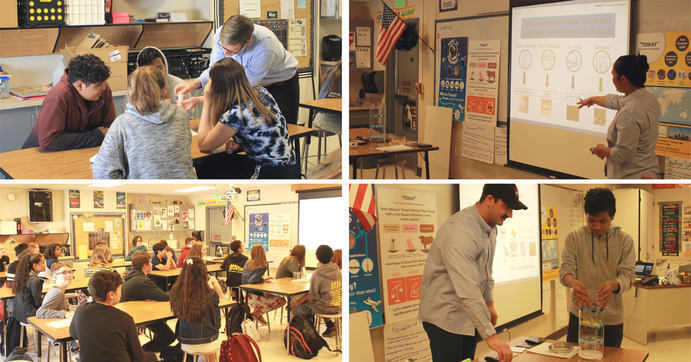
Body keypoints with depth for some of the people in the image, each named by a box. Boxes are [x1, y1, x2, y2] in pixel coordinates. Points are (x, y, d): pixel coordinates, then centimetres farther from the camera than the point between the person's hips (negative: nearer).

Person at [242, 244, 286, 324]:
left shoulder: (248, 264, 3)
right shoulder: (263, 267, -18)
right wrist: (263, 280, -12)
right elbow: (251, 281, -29)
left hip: (245, 295, 8)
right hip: (254, 297, -8)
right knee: (282, 301, 3)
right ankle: (257, 313, 5)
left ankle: (256, 312, 16)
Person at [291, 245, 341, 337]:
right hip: (337, 307, 7)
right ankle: (330, 325, 27)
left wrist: (297, 301, -3)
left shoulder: (317, 274, -20)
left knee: (296, 308, 10)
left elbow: (313, 297, -18)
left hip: (324, 308, -7)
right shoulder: (337, 271, 0)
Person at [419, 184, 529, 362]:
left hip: (469, 315, 9)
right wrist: (490, 335, -37)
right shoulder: (459, 232, -29)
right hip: (445, 316, -9)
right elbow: (467, 290, -35)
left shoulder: (490, 228, 5)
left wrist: (489, 303, 23)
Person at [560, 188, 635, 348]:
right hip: (579, 315, 0)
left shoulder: (624, 240, 1)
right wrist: (573, 282, -29)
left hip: (612, 318, 0)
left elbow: (628, 275, -6)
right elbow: (565, 268, -5)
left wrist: (613, 285, -29)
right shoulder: (574, 237, 1)